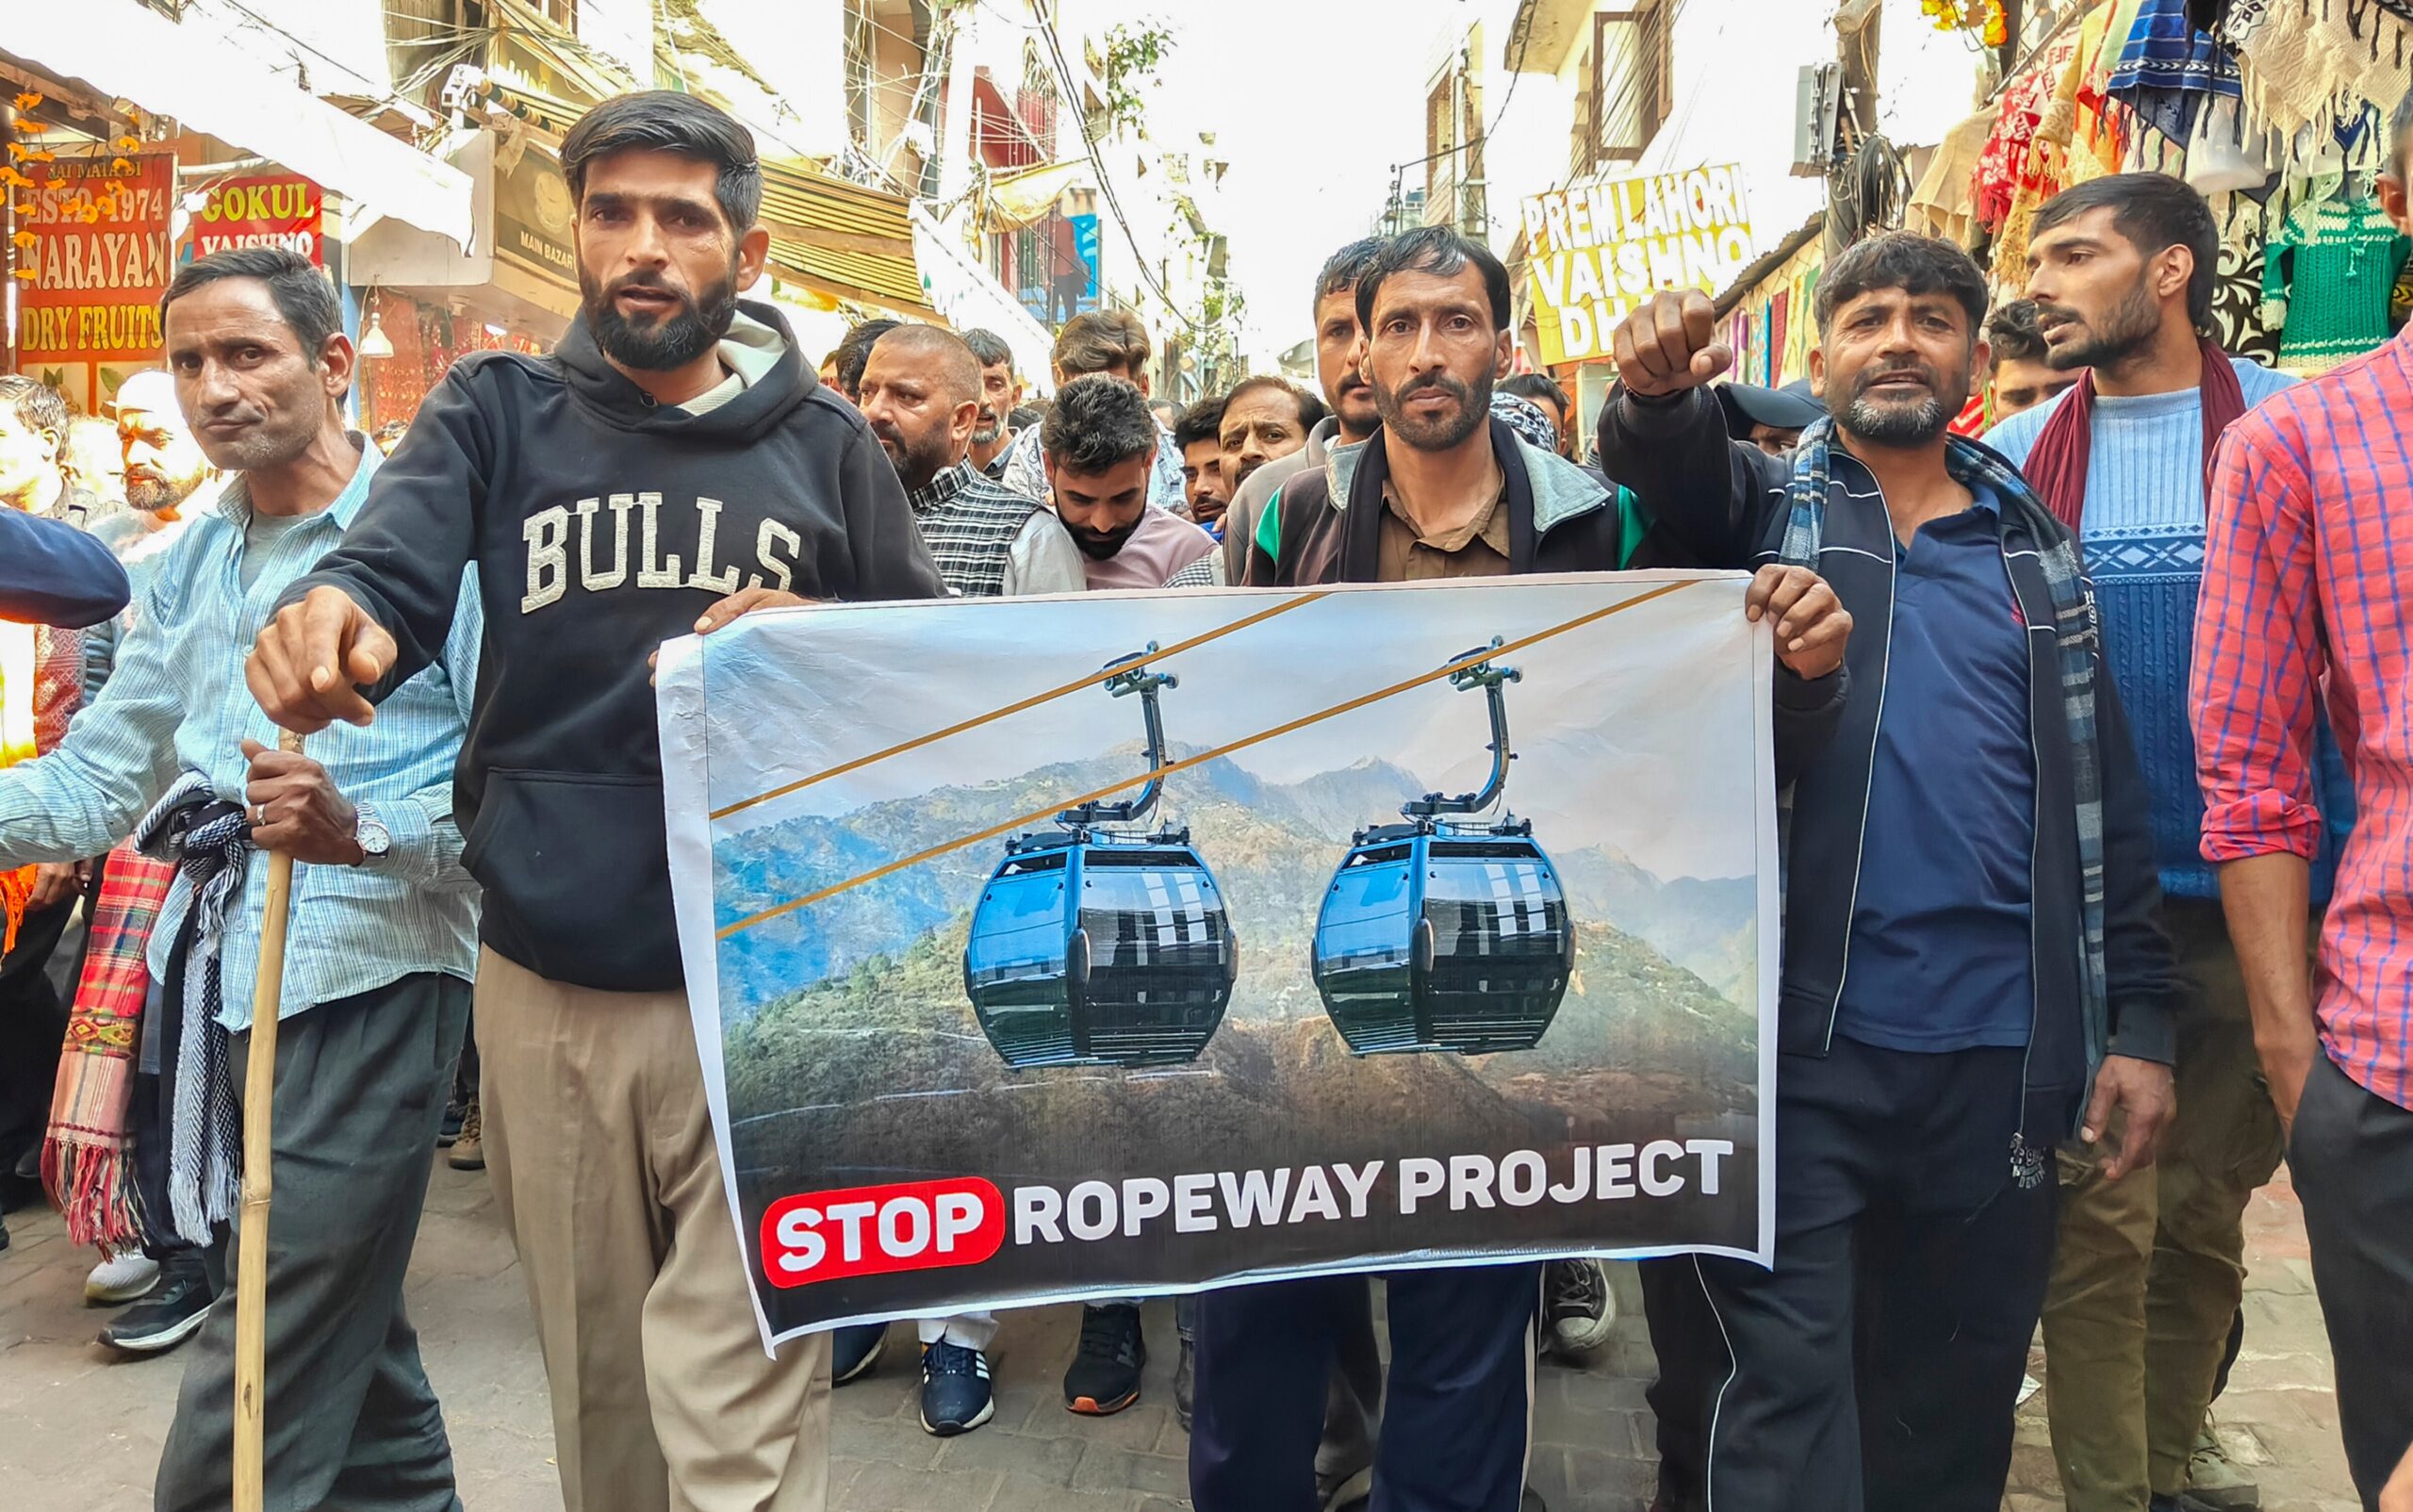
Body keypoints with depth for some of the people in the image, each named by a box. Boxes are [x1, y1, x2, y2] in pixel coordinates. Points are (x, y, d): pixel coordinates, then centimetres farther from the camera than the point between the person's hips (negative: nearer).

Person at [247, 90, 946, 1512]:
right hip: (545, 983, 2)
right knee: (597, 1383, 18)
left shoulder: (825, 447, 5)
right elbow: (392, 562, -12)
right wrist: (336, 617, -35)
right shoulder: (497, 413, 6)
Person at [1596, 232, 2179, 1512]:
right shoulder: (1767, 505, 5)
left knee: (1956, 1399, 17)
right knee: (1790, 1388, 2)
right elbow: (1674, 466, -19)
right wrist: (1659, 389, -41)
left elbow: (2105, 796, 11)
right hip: (1799, 1040, -3)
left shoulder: (2034, 547, 12)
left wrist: (2137, 1019, 6)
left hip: (1997, 1056, 4)